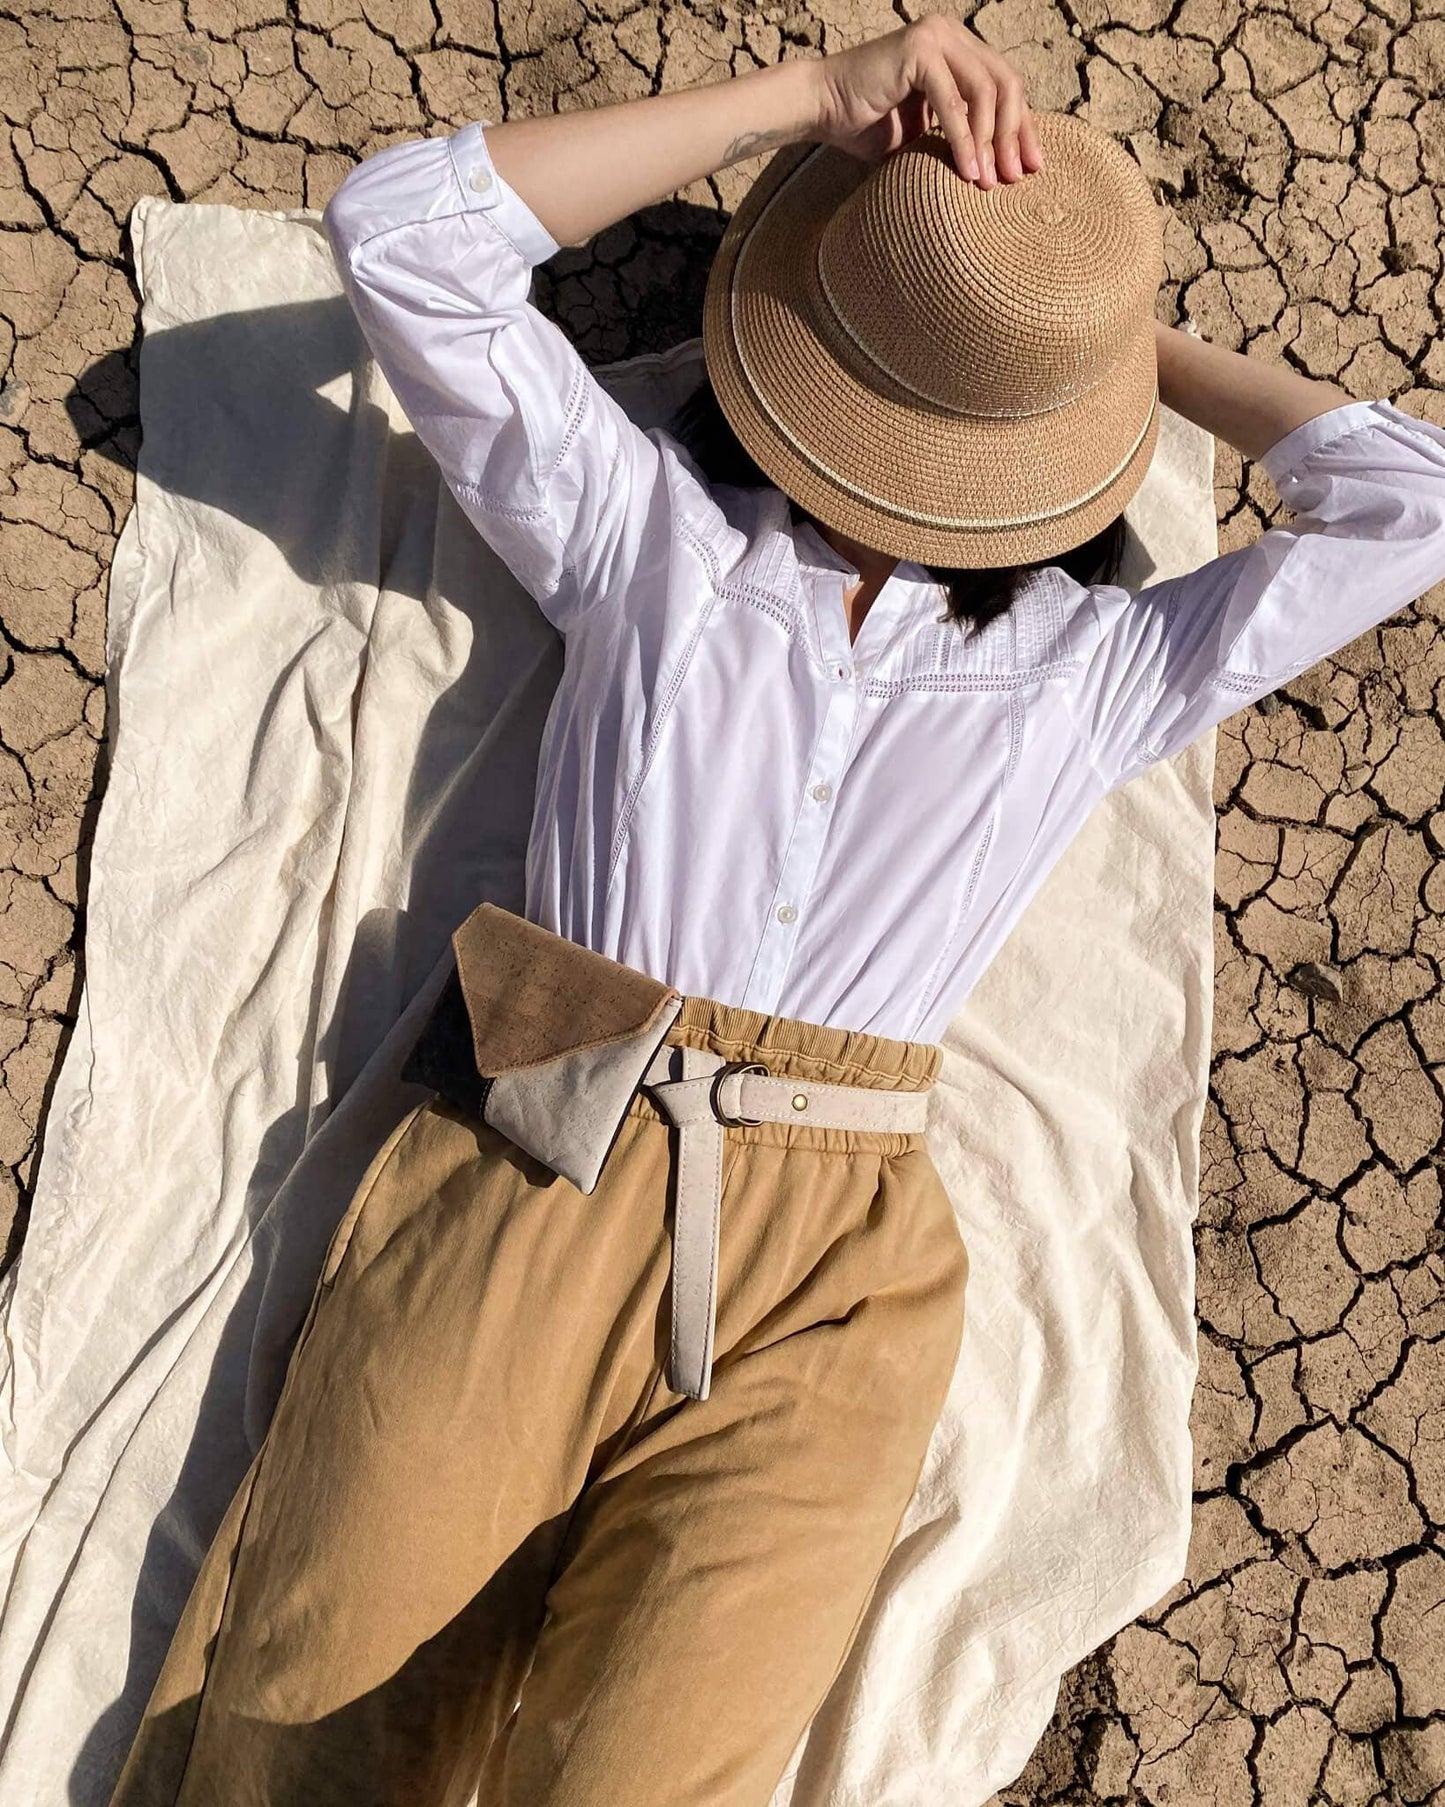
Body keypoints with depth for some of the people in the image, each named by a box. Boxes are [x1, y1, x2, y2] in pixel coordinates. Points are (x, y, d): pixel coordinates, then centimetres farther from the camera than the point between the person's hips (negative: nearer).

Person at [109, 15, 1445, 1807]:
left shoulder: (1095, 665, 16)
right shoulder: (652, 534, 15)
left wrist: (1145, 347, 22)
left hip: (826, 1270, 0)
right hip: (516, 1191, 0)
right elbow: (399, 229, 6)